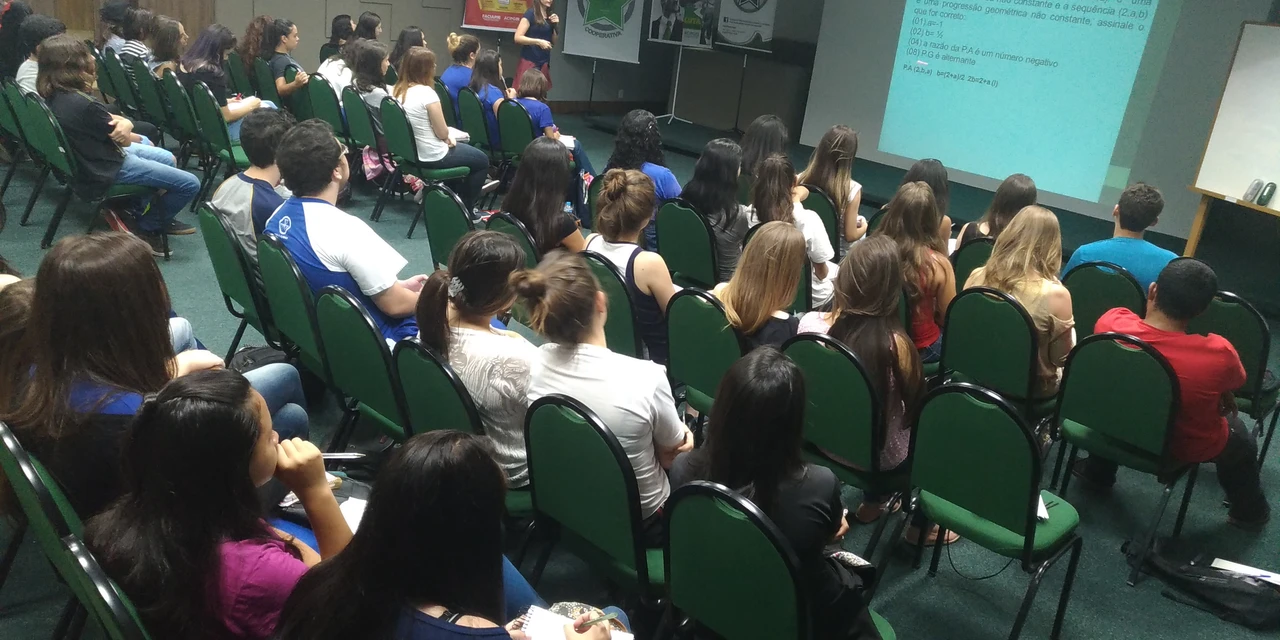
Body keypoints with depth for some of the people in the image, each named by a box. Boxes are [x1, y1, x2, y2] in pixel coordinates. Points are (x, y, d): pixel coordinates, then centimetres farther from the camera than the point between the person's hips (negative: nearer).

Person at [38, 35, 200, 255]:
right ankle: (147, 228, 10)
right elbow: (124, 140, -15)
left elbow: (112, 122, 0)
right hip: (105, 170, -10)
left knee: (168, 159, 27)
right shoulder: (83, 105, -31)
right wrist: (131, 133, 6)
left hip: (90, 158, 10)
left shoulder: (54, 95, 0)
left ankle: (159, 220, 34)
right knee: (190, 185, -8)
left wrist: (125, 124, -21)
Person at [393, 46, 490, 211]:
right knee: (482, 161, 15)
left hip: (411, 152, 9)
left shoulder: (397, 90, 1)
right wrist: (448, 134, 3)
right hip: (433, 157, -9)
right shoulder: (426, 92, -25)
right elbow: (442, 132, -19)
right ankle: (465, 208, 21)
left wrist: (446, 136, 1)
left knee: (463, 147, 33)